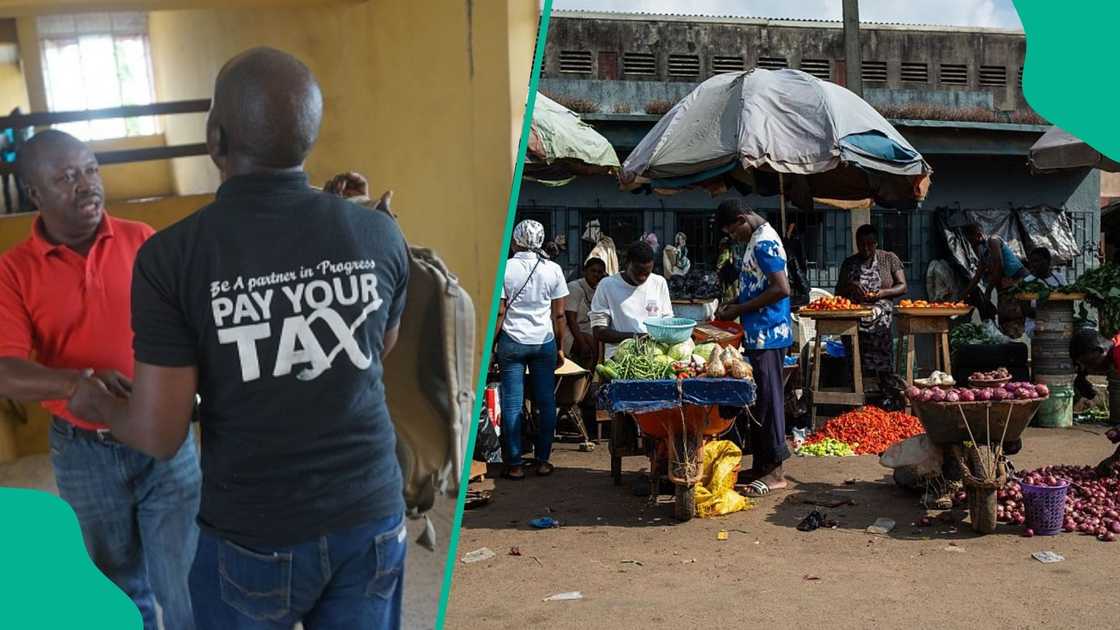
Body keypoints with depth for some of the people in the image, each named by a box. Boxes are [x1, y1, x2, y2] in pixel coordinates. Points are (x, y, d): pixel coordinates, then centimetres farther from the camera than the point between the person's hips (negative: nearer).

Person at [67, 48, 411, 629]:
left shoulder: (171, 257, -18)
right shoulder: (378, 233, -10)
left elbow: (159, 435, -13)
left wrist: (97, 405, 9)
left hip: (254, 536, -2)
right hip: (373, 518, 2)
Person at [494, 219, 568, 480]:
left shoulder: (505, 269, -5)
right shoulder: (553, 269, 1)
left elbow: (499, 312, -7)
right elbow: (559, 315, 3)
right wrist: (560, 347, 12)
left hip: (512, 341, -2)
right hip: (544, 341, 2)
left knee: (512, 404, 3)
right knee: (546, 401, 9)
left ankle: (515, 465, 6)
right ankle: (543, 461, 14)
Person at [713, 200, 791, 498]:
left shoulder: (764, 243, -16)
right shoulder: (759, 239, 15)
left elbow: (781, 289, -23)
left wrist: (740, 309, -17)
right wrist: (733, 304, 10)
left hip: (768, 336, -10)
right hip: (759, 336, 10)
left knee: (768, 400, -5)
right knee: (759, 399, 12)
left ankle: (775, 472, 1)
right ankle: (761, 465, 20)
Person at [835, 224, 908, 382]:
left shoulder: (889, 259, 13)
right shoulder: (849, 263, 17)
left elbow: (903, 286, 10)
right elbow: (838, 291, 21)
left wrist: (883, 293, -8)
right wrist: (850, 287, -2)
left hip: (882, 314, -1)